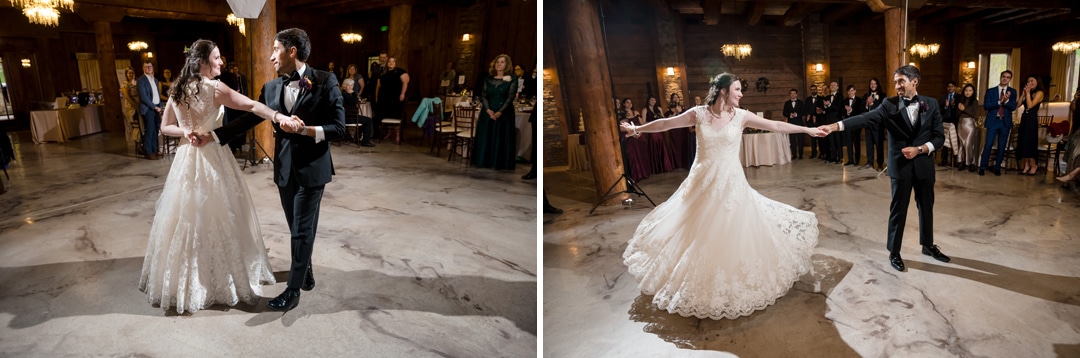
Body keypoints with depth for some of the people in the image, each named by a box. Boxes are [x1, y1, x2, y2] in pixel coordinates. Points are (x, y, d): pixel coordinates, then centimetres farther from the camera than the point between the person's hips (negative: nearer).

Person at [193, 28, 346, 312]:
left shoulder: (324, 82, -10)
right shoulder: (271, 88, 6)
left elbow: (339, 127, -13)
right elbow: (247, 120, 10)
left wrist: (304, 129, -23)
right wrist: (212, 136, 6)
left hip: (312, 168, -5)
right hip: (284, 169, 5)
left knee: (302, 229, 1)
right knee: (298, 227, 16)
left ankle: (293, 290, 10)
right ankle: (306, 273, 35)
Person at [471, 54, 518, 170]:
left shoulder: (512, 80, -1)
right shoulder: (488, 79, 10)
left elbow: (510, 98, -8)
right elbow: (483, 95, 4)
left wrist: (500, 112, -18)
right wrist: (488, 110, -13)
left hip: (504, 114, -3)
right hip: (487, 113, 3)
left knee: (501, 140, -2)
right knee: (485, 139, 3)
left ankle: (500, 164, 4)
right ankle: (484, 163, 10)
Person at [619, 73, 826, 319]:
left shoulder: (741, 116, -3)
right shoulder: (699, 114, -4)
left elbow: (776, 126, -1)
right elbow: (666, 123, 5)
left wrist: (808, 130, -5)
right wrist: (638, 129, 12)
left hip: (730, 183, -1)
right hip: (703, 183, 1)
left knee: (732, 235, 3)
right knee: (698, 236, 11)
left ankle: (733, 282, 22)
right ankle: (702, 284, 29)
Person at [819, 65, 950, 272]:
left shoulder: (931, 104, 0)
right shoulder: (890, 105, -7)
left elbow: (939, 137, -1)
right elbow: (865, 118, -23)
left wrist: (919, 150, -18)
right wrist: (835, 126, -38)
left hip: (924, 164, 3)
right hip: (900, 165, -2)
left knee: (926, 207, 17)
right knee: (898, 210, 6)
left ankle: (928, 245, 38)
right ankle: (894, 252, 19)